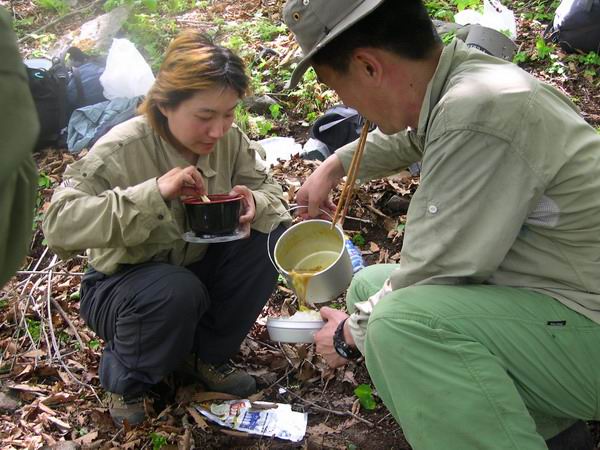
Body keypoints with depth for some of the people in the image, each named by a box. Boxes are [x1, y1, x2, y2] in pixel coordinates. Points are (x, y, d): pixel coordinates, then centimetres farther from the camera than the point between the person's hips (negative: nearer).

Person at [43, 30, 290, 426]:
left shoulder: (230, 139, -10)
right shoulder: (121, 150, -25)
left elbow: (269, 191, -3)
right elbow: (58, 224, -33)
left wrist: (255, 205, -30)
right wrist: (154, 193, -43)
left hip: (197, 270, 5)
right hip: (123, 285, -5)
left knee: (270, 238, -18)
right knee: (177, 291, -37)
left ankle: (208, 355, 3)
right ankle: (125, 377, -2)